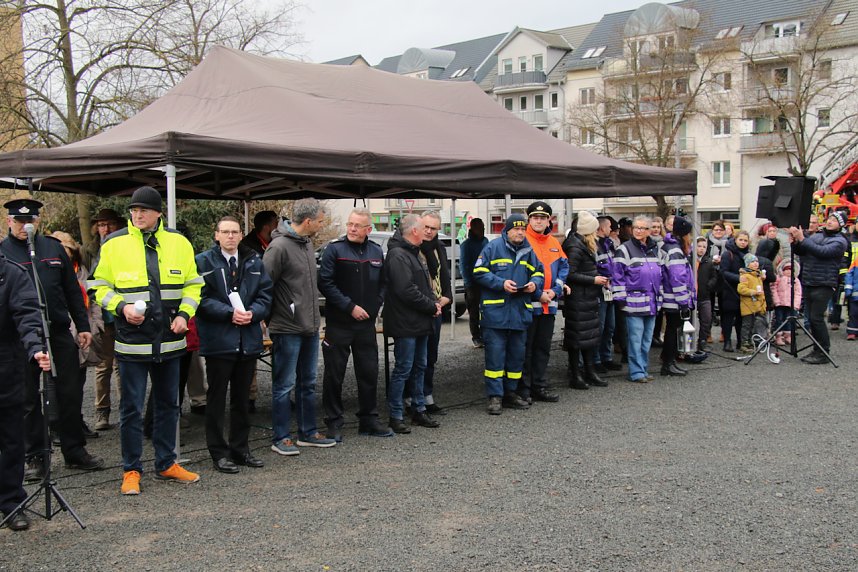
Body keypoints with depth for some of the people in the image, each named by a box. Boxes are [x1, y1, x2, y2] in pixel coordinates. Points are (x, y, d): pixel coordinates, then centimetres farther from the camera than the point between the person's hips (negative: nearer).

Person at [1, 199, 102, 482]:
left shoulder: (53, 247, 9)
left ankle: (75, 451, 19)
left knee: (70, 394, 7)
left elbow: (72, 290, 11)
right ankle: (36, 457, 18)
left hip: (59, 332, 2)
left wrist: (83, 326, 8)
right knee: (29, 399, 7)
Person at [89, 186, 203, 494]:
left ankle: (166, 463, 27)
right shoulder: (114, 243, -3)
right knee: (131, 408, 3)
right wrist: (121, 306, -14)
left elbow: (193, 284, 10)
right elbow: (100, 286, 3)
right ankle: (132, 469, 16)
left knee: (168, 404, 14)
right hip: (132, 341, -3)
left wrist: (184, 314, -5)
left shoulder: (179, 242, 3)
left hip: (170, 340, 3)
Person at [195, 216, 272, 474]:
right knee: (217, 399, 4)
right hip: (218, 340, -4)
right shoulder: (203, 262, -3)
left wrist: (252, 312, -12)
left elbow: (266, 294, 6)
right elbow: (201, 298, -11)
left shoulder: (254, 262, 10)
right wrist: (230, 313, -19)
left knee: (242, 398, 14)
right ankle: (218, 452, 13)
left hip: (248, 340, 5)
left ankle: (240, 448, 24)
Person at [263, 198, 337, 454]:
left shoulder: (307, 243, 10)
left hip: (310, 327, 9)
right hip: (287, 329, -9)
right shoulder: (279, 247, -17)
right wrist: (270, 317, -11)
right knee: (284, 385, 1)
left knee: (308, 383, 16)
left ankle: (308, 433, 26)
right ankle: (281, 438, 11)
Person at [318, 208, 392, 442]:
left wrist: (373, 308, 1)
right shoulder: (335, 249, -7)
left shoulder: (376, 252, 8)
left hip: (366, 324, 4)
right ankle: (334, 424, 13)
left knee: (369, 373, 10)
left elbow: (382, 284, 16)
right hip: (338, 323, -4)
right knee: (334, 374, 2)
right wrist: (350, 307, -14)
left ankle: (369, 420, 23)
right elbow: (325, 283, -12)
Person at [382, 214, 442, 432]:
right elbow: (406, 291, -24)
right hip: (405, 323, -10)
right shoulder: (398, 255, -17)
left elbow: (425, 283, 22)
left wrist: (434, 301, 3)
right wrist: (432, 306, -15)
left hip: (421, 323, 10)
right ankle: (395, 416, 4)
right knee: (403, 369, -5)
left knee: (419, 367, 16)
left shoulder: (415, 253, 17)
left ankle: (419, 410, 26)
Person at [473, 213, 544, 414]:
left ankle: (510, 392, 24)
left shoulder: (529, 251, 12)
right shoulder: (493, 247, -3)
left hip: (521, 312, 5)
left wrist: (535, 283, -5)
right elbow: (479, 272, -6)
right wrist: (501, 283, -17)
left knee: (517, 354, 11)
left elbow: (538, 272, 18)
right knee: (496, 354, -5)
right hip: (495, 311, -5)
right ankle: (495, 396, 0)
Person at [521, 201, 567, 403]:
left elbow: (564, 267, 12)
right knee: (525, 348, 0)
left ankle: (540, 386, 23)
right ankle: (523, 388, 8)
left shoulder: (554, 244, 11)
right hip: (527, 303, -6)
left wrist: (555, 290, -4)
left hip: (549, 304, 6)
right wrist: (538, 294, -15)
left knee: (543, 347, 13)